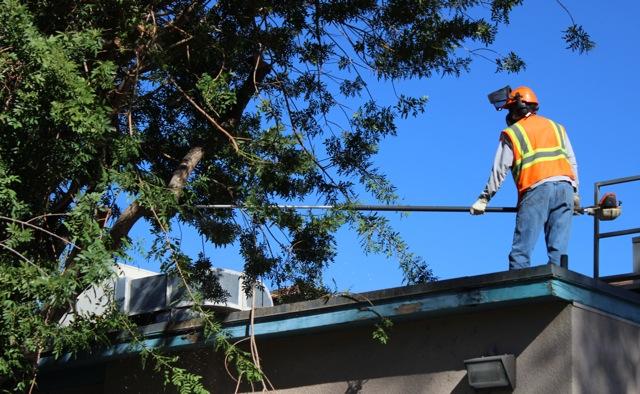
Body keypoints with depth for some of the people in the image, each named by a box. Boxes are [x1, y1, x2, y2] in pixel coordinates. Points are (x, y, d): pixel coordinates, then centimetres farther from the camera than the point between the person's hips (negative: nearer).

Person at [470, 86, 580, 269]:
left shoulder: (512, 133, 10)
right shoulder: (557, 127, 23)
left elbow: (499, 171, 7)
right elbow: (572, 162, 19)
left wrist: (483, 199, 12)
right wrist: (575, 193, 21)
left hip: (536, 189, -4)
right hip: (565, 186, 4)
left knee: (521, 250, -6)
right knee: (558, 250, 2)